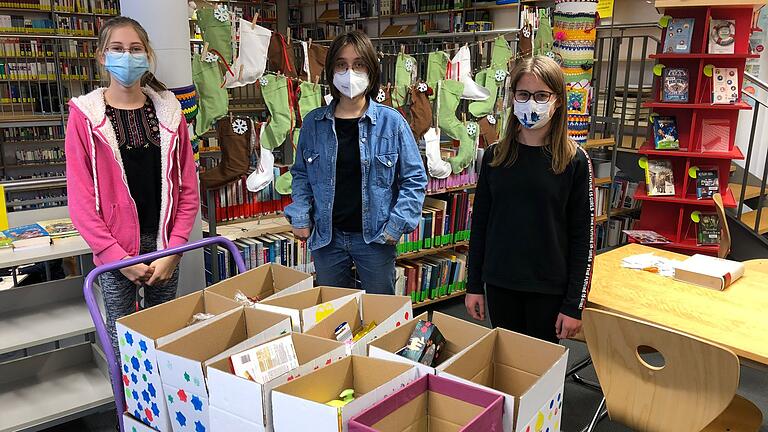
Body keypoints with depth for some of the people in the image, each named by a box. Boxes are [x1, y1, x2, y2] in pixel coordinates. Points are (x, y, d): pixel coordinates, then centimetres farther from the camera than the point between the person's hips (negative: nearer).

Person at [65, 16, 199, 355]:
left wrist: (173, 249, -6)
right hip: (114, 248, -2)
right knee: (121, 334, 7)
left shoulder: (169, 110, 4)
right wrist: (118, 256, -12)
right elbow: (80, 197, -6)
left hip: (165, 242, 2)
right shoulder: (84, 114, -3)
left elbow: (187, 189, 2)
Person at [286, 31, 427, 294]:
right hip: (326, 236, 2)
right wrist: (300, 216, -1)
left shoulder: (391, 122, -6)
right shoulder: (314, 123, 2)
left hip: (375, 238, -2)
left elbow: (414, 179, -3)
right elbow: (301, 174, 12)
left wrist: (397, 224, -11)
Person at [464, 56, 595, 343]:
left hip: (549, 289, -2)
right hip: (499, 285, 2)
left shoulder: (574, 161, -7)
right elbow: (480, 222, 5)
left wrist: (574, 305, -8)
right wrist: (474, 285, 4)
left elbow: (583, 237, -6)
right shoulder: (495, 156, 0)